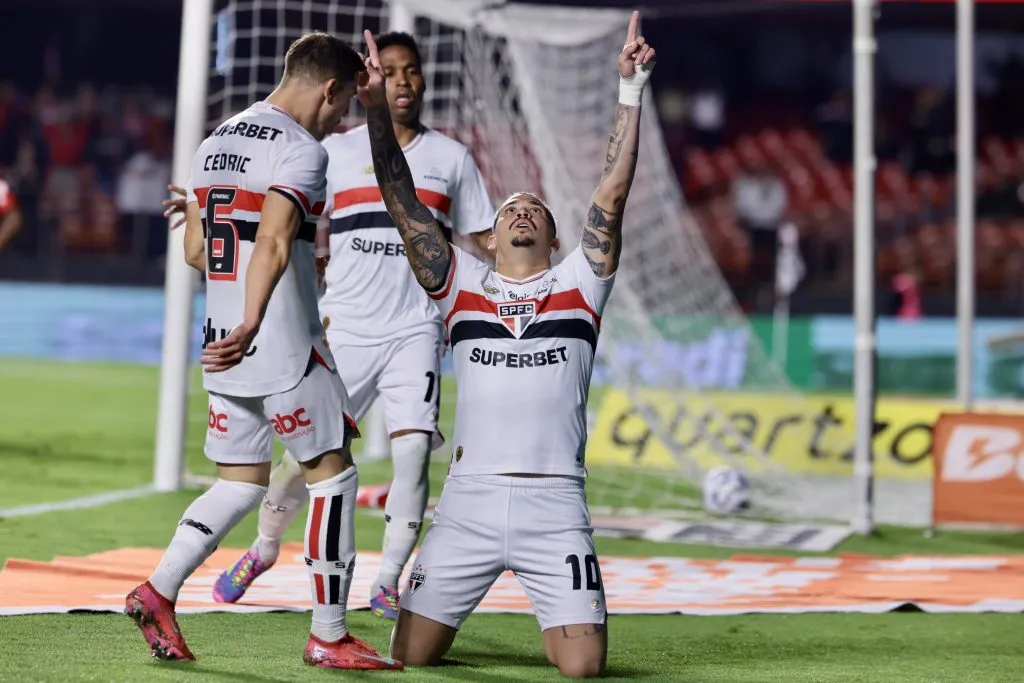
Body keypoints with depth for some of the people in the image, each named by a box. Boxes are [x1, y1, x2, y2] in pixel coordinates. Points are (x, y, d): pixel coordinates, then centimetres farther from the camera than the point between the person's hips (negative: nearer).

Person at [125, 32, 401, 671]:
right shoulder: (301, 151, -12)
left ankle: (159, 591, 2)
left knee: (241, 481, 16)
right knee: (333, 475, 2)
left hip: (225, 350, 8)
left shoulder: (215, 144, 14)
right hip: (286, 347, -8)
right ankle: (329, 636, 4)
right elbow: (272, 243, -26)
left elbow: (195, 249, 20)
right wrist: (250, 325, -34)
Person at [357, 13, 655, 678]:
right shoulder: (461, 282, 14)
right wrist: (378, 110, -5)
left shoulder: (579, 285, 12)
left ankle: (553, 620, 25)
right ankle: (456, 610, 32)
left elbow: (612, 197, 4)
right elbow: (402, 200, 7)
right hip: (469, 497, 1)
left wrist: (630, 94, -3)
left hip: (556, 503, -1)